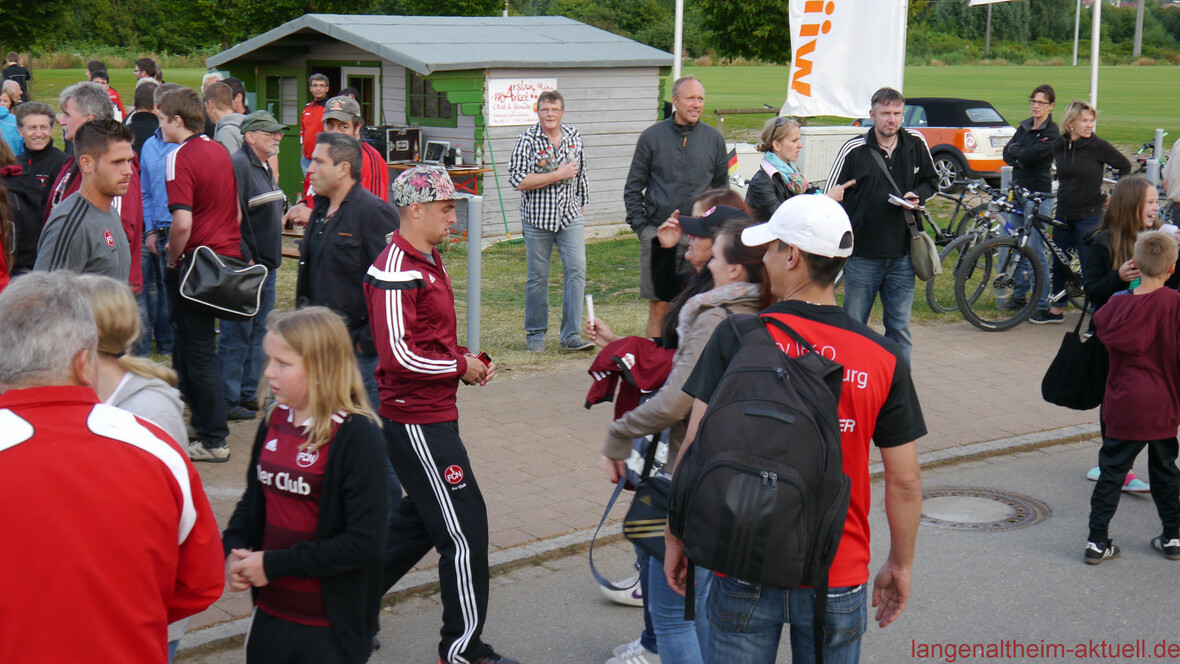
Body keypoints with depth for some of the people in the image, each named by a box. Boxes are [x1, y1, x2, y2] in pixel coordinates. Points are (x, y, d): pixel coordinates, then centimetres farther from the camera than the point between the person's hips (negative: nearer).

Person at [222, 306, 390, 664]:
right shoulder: (275, 422, 4)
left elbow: (365, 541, -20)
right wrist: (233, 551, -2)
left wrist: (275, 563, -18)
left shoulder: (357, 435, -17)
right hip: (270, 611, 6)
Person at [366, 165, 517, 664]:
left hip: (432, 413, 10)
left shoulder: (428, 261, 13)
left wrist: (465, 359, 6)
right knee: (464, 528, -3)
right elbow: (398, 355, -24)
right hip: (417, 421, -10)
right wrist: (461, 367, -13)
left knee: (421, 519, 19)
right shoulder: (395, 272, -19)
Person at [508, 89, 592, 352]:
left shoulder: (573, 137, 5)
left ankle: (571, 335, -5)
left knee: (576, 270, -9)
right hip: (537, 218, -3)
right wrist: (558, 175, -17)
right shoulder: (528, 139, -8)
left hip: (570, 217, 3)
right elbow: (518, 180, -18)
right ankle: (535, 333, 21)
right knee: (537, 277, 6)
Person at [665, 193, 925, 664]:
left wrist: (676, 538, 3)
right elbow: (904, 480, -2)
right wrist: (900, 564, 12)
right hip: (838, 574, 1)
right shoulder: (883, 357, -5)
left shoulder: (736, 338, -10)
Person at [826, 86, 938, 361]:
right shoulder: (853, 150, -6)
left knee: (900, 329, 7)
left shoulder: (916, 144, 3)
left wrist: (917, 196, -4)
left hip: (902, 255, 2)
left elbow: (931, 181, 19)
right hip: (862, 255, -2)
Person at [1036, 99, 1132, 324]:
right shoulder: (1059, 146, 3)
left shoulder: (1098, 146, -11)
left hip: (1089, 215, -5)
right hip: (1064, 215, 5)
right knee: (1059, 263, 12)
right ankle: (1056, 310, 24)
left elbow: (1125, 166, 0)